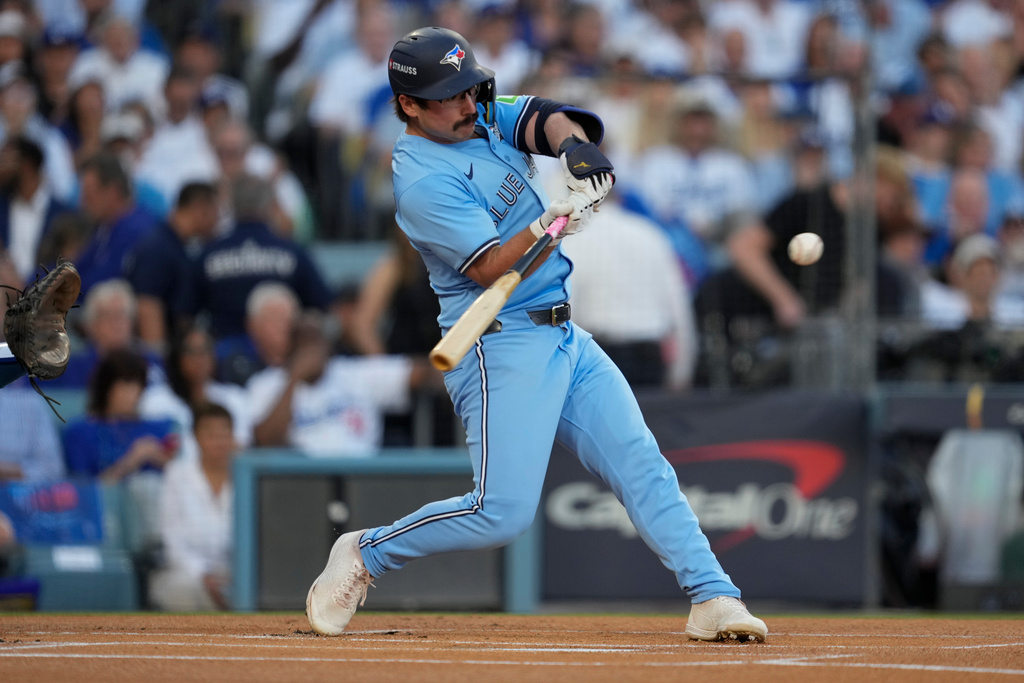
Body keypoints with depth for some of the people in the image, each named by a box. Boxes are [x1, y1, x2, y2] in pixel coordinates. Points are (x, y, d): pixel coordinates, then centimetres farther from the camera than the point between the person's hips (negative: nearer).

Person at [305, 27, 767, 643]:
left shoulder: (488, 118, 10)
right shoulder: (423, 181, -15)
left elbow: (544, 119, -7)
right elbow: (487, 269, -22)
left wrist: (576, 145, -29)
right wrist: (546, 226, -37)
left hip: (565, 336, 8)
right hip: (502, 344, -8)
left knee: (641, 464, -1)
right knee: (502, 513, -14)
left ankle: (713, 597, -3)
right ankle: (365, 555, 4)